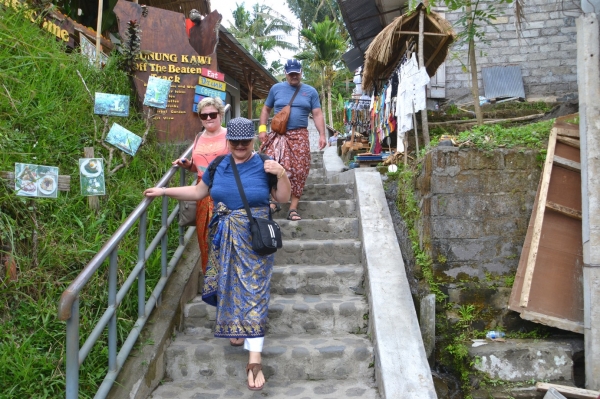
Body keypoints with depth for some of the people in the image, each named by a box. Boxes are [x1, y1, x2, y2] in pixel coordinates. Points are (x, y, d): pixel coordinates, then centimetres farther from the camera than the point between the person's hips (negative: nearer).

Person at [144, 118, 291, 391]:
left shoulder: (263, 166, -6)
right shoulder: (218, 166, 4)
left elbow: (283, 198, -4)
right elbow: (198, 192, 15)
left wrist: (281, 174, -21)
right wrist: (164, 191, 10)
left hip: (254, 240, -4)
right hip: (224, 239, 4)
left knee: (253, 291, -5)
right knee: (228, 285, 15)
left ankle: (254, 360, -4)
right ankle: (234, 327, 45)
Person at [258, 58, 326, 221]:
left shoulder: (310, 91, 8)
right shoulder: (276, 88, 9)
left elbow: (317, 114, 4)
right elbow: (266, 109, 15)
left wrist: (322, 135, -7)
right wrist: (262, 128, 3)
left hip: (299, 136, 0)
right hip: (278, 136, 0)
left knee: (299, 172, -2)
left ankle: (293, 208, 3)